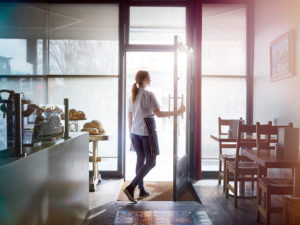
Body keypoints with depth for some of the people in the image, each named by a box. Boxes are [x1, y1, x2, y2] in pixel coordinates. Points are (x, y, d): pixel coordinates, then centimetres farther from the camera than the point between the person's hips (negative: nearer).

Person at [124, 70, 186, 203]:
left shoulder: (132, 96, 9)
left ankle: (142, 190, 21)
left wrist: (131, 135, 16)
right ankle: (131, 187, -9)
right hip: (147, 132, -7)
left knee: (140, 160, 14)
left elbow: (130, 118, 10)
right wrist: (177, 112, -5)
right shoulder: (149, 94, -11)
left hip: (135, 132, 7)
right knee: (151, 162, 1)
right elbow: (159, 114, -12)